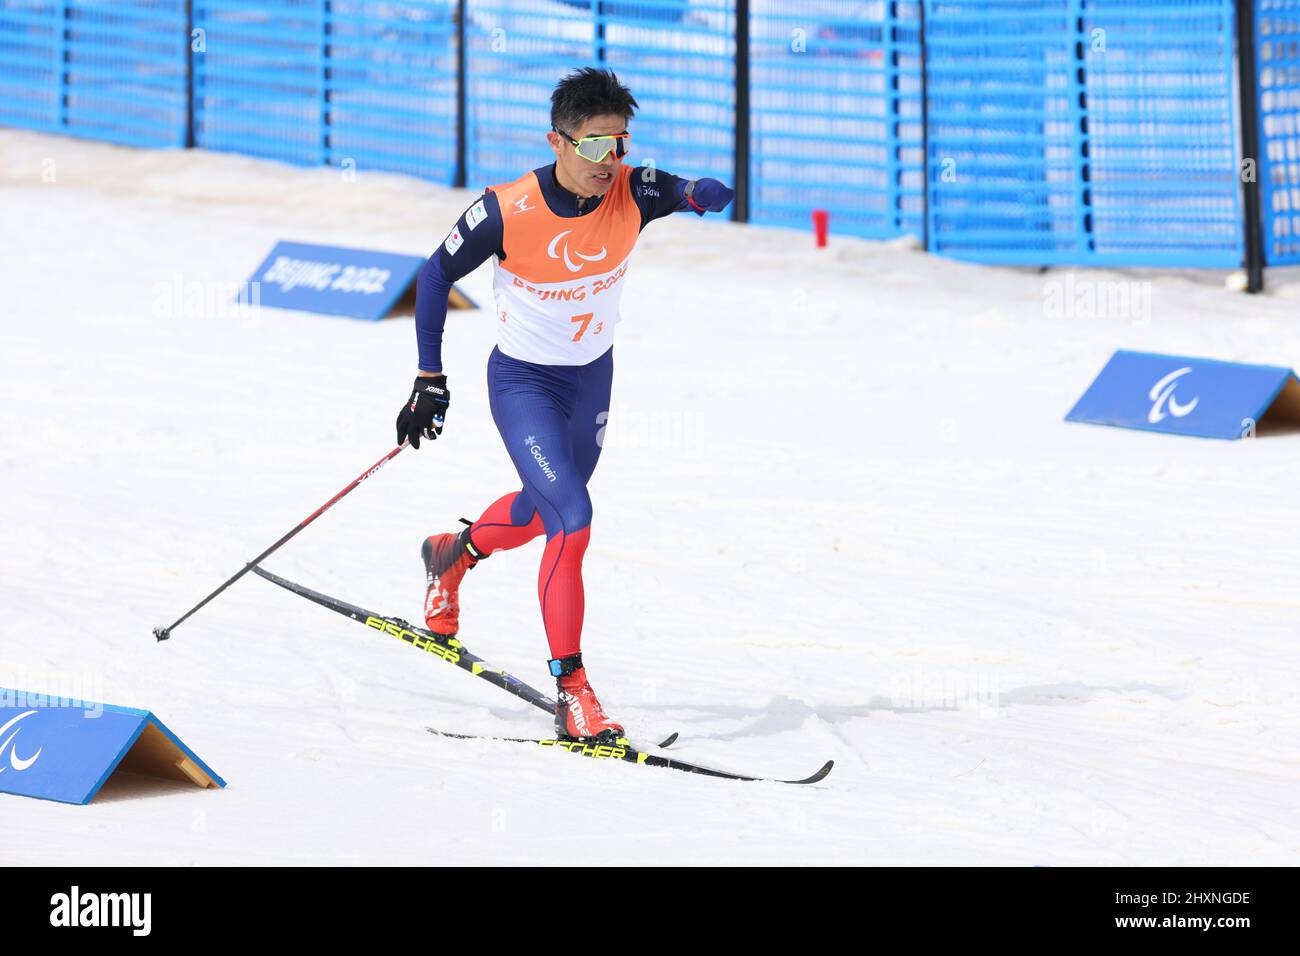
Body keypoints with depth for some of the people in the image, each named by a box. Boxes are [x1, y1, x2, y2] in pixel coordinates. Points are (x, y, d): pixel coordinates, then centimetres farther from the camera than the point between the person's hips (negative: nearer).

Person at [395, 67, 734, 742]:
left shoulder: (631, 193, -18)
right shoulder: (507, 212, -26)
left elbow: (714, 196, -22)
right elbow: (436, 276, -12)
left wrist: (698, 194, -47)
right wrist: (429, 378, -11)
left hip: (593, 376, 5)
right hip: (523, 382, -5)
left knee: (544, 508, 26)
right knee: (571, 520, -21)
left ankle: (454, 554, 59)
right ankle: (571, 693, -16)